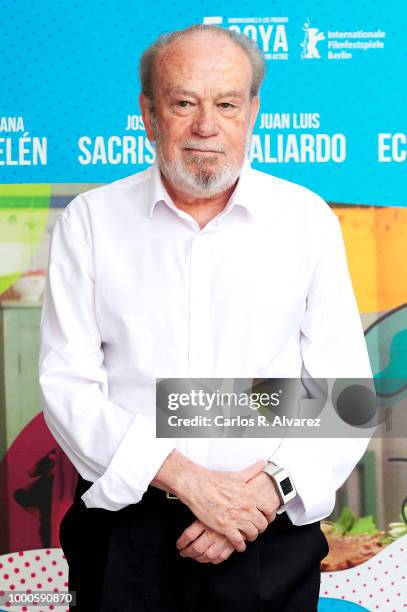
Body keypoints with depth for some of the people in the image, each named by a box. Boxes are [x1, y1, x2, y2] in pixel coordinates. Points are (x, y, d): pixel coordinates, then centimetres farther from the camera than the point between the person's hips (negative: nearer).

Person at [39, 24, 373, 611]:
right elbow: (68, 387, -6)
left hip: (270, 539, 0)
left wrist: (270, 486, -15)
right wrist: (186, 478, -16)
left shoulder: (307, 219, 1)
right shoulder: (89, 221, 0)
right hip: (125, 536, 0)